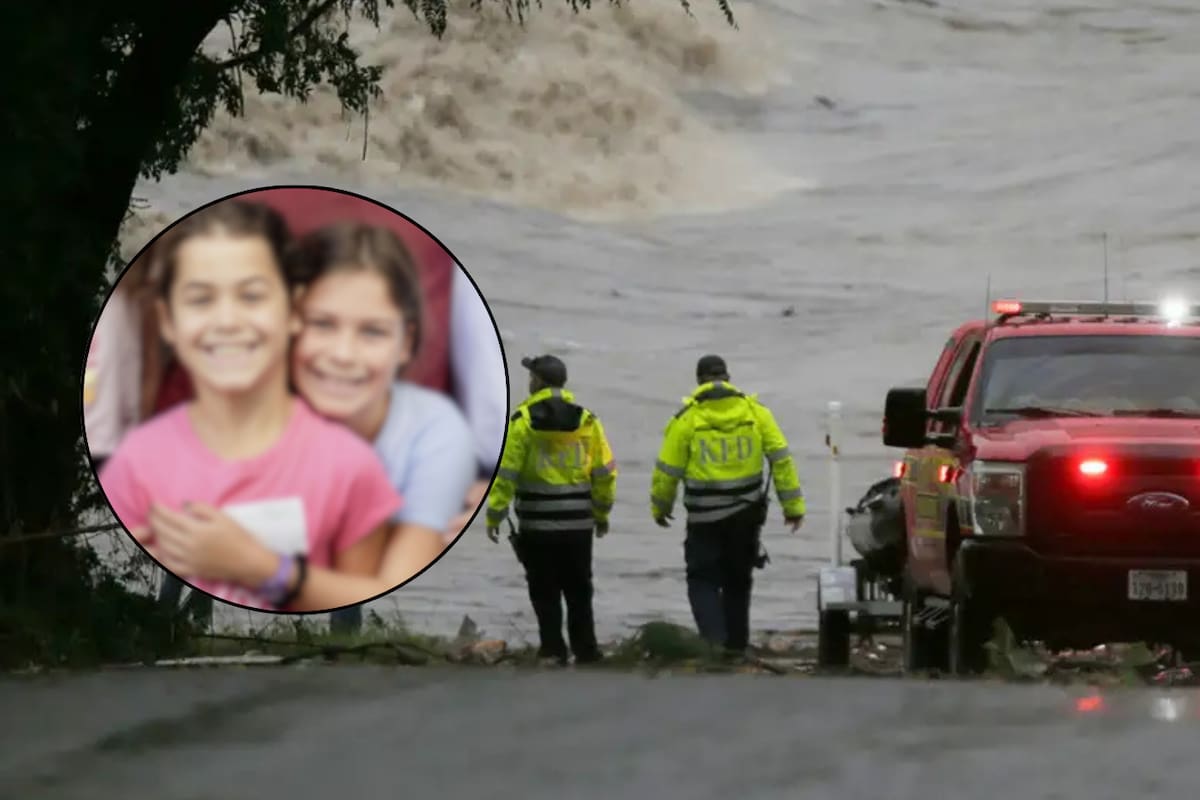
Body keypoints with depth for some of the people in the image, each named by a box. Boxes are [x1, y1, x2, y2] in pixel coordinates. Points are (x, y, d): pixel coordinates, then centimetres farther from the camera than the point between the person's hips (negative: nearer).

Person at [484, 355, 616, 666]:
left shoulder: (523, 421, -9)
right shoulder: (587, 421, 2)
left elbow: (506, 472, -12)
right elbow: (604, 473, 6)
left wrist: (494, 515, -7)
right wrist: (602, 513, 17)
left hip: (537, 523, -3)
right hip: (578, 522, 3)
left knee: (545, 592, 4)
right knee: (578, 591, 13)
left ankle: (553, 651, 1)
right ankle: (585, 650, 14)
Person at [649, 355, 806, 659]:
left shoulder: (687, 419, -8)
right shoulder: (755, 412, -1)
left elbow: (667, 470, -4)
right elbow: (781, 459, -1)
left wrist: (660, 507, 13)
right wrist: (793, 504, 4)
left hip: (705, 517, -3)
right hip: (746, 514, 3)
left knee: (703, 580, 4)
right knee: (738, 580, 19)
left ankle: (713, 638, -16)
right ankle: (736, 643, 25)